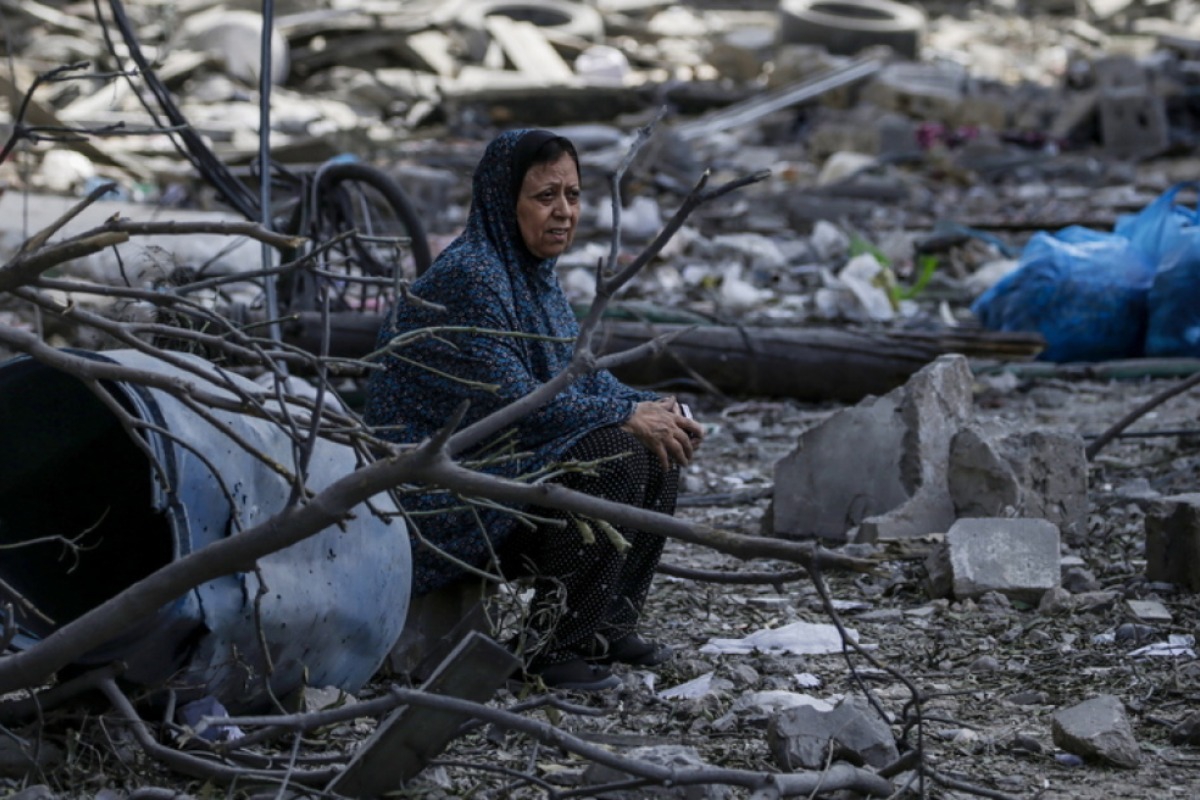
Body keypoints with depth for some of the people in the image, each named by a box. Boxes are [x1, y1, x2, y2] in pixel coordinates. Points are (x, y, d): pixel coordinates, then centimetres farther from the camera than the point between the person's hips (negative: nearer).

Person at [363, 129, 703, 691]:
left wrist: (655, 409, -5)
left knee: (660, 453, 3)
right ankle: (554, 646, -15)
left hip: (503, 461, 10)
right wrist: (627, 416, -20)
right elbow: (509, 399, -25)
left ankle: (608, 626, 9)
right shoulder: (468, 276, -20)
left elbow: (578, 376, 13)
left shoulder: (536, 275, 11)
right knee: (616, 452, -22)